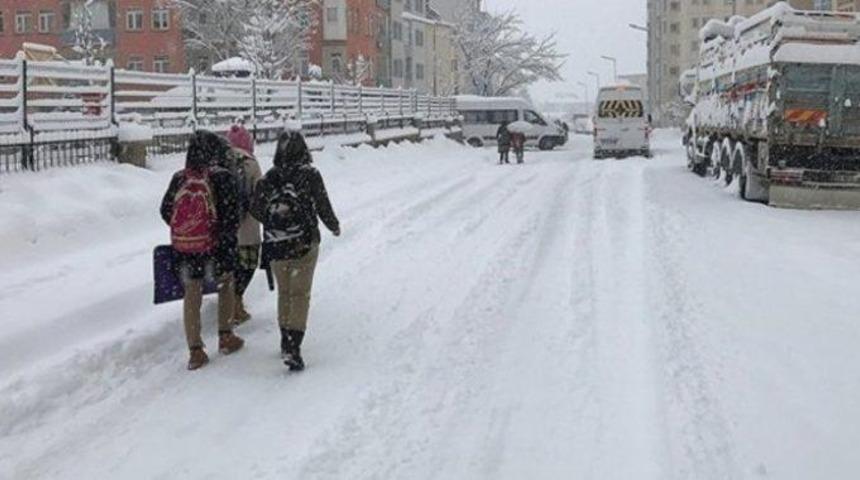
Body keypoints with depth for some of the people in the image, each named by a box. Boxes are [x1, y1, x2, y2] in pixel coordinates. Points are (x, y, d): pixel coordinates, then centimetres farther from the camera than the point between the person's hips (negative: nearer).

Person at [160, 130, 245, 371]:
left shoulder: (179, 178, -1)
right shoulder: (222, 177, -13)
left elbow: (165, 210, 6)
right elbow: (231, 215, -16)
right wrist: (227, 238, -1)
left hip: (184, 246, 3)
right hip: (217, 245, -3)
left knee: (192, 294, 10)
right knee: (226, 284, 21)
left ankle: (195, 351, 10)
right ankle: (226, 337, 27)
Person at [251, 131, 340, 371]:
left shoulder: (268, 178, -1)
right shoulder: (310, 175, -9)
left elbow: (256, 209, 4)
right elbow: (323, 206, -5)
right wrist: (334, 226, 14)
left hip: (275, 245, 3)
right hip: (304, 243, -3)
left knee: (284, 292, 18)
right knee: (300, 293, 0)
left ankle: (286, 342, 28)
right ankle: (293, 347, -10)